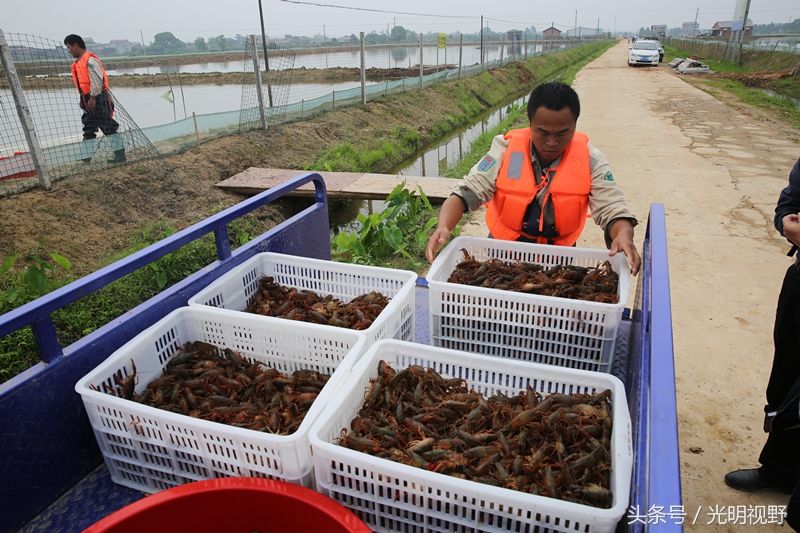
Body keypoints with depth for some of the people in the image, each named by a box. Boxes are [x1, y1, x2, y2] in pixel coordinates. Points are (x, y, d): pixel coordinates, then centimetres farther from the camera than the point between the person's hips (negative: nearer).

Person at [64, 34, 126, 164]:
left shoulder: (90, 59, -11)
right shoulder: (79, 62, 18)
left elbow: (97, 80, -18)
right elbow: (83, 82, 20)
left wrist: (93, 97, -20)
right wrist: (84, 99, 16)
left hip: (97, 99, -10)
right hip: (88, 100, 10)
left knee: (108, 126, -5)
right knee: (88, 129, 9)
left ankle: (120, 154, 1)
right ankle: (85, 158, 11)